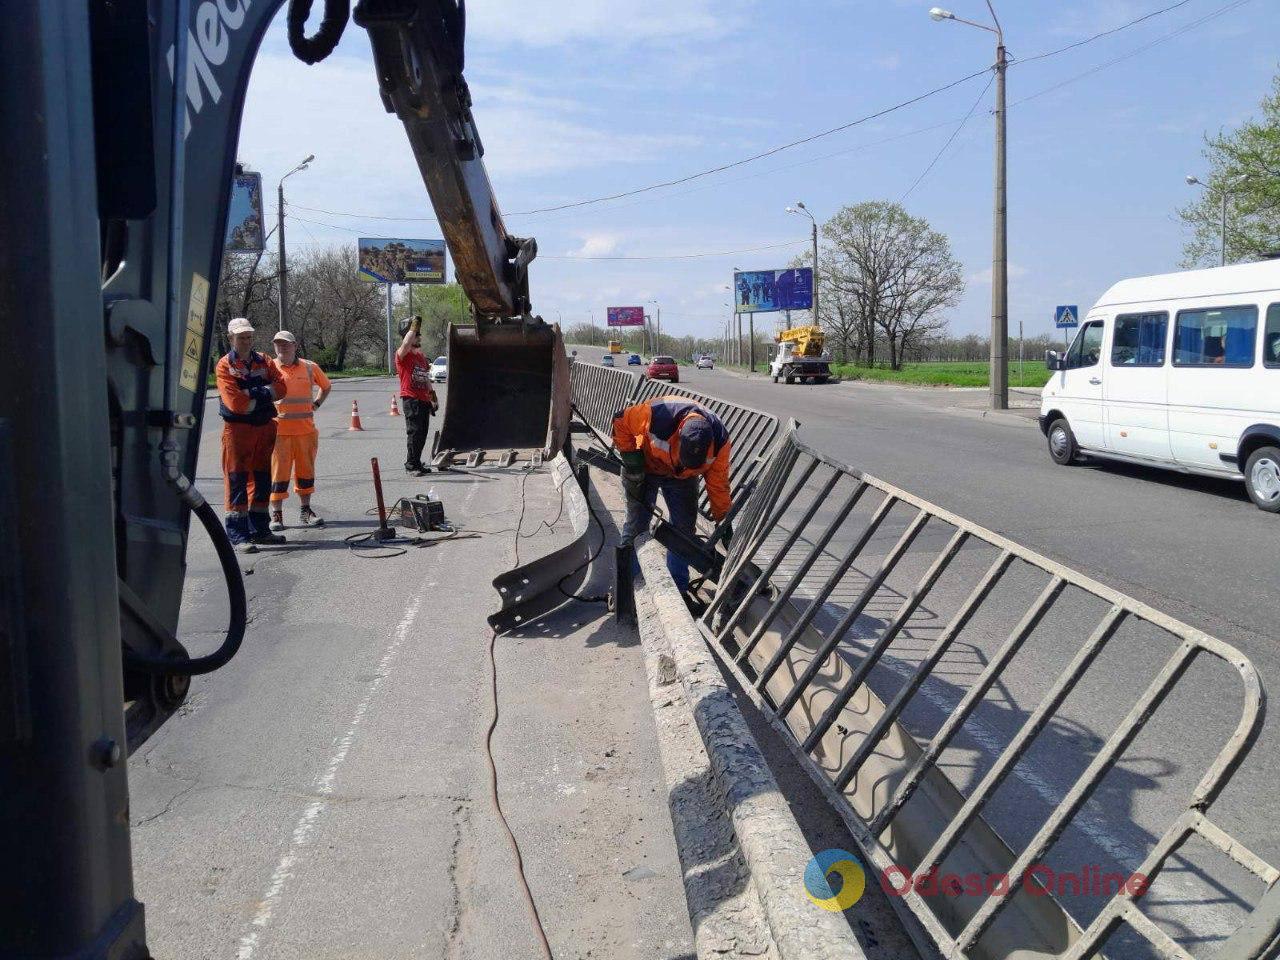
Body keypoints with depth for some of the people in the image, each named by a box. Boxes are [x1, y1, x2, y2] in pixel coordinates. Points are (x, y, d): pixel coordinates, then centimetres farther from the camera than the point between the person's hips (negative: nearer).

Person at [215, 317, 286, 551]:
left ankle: (259, 529, 22)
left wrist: (252, 393, -14)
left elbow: (280, 386, -3)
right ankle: (238, 534, -2)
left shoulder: (264, 362, 12)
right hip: (238, 428, -5)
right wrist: (264, 396, -8)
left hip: (265, 427, 6)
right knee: (237, 479, -5)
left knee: (262, 479, 12)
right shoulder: (224, 366, -5)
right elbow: (235, 403, -16)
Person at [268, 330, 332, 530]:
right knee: (278, 471, -3)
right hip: (278, 429, -2)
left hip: (305, 429, 3)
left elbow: (326, 386, 22)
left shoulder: (309, 367, 6)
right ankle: (276, 514, 3)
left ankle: (305, 511, 21)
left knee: (306, 470, 10)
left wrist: (316, 404, 12)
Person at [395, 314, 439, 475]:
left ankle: (416, 463, 19)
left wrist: (433, 397, 23)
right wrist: (413, 327, -18)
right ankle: (412, 464, -4)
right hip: (411, 399, -8)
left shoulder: (422, 356, 20)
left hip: (424, 400, 8)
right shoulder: (402, 355, -5)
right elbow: (406, 344, -30)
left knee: (422, 433, 10)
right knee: (415, 432, -10)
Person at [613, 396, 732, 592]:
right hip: (645, 468, -2)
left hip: (682, 478, 2)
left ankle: (679, 588, 15)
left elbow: (718, 482, -17)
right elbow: (620, 422, -20)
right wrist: (630, 456, -22)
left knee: (684, 528, 2)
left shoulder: (719, 439, -31)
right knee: (636, 525, -2)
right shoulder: (656, 413, -41)